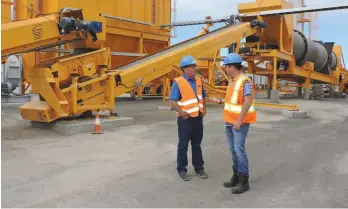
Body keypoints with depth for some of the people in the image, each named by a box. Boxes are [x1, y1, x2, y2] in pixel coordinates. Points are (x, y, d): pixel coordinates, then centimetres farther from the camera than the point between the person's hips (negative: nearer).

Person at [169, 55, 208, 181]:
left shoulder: (198, 81, 7)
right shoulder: (178, 82, -11)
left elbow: (203, 97, 20)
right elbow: (172, 102, -14)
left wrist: (204, 109, 5)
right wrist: (181, 112, -27)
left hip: (198, 118, 5)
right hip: (186, 119, -5)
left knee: (197, 144, 16)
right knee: (183, 145, 5)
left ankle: (199, 168, 27)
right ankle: (181, 170, 16)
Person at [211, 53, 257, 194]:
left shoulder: (245, 81, -16)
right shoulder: (232, 81, 12)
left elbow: (248, 101, -23)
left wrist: (239, 120, -25)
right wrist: (220, 101, 16)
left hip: (240, 122, -9)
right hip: (229, 122, 9)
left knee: (239, 150, -8)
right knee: (233, 150, 12)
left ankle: (244, 181, 1)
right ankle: (236, 177, 22)